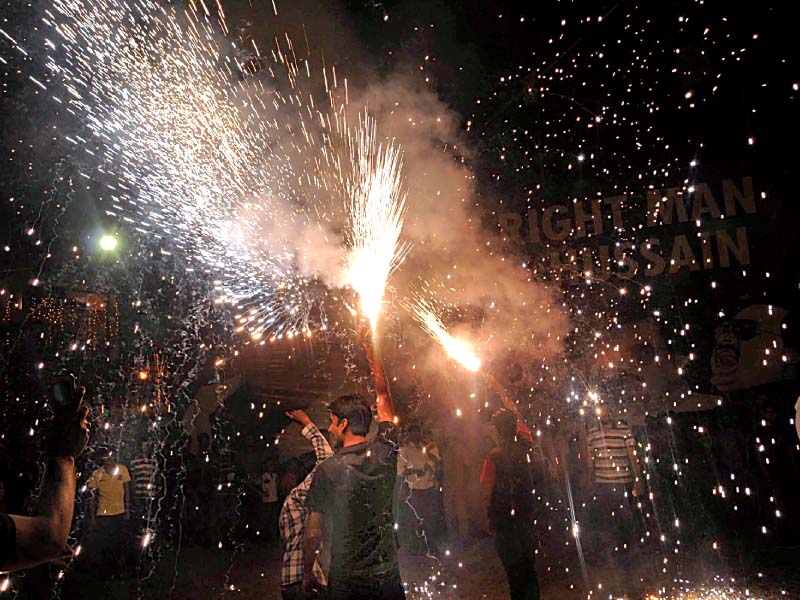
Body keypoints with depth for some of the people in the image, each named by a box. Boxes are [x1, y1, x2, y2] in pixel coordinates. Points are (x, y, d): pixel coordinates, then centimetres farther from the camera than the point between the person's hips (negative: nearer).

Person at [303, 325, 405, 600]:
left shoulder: (327, 470, -14)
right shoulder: (384, 451, -8)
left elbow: (313, 531, -7)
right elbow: (383, 394, 4)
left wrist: (307, 574, 9)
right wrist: (369, 347, 11)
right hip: (387, 574, 3)